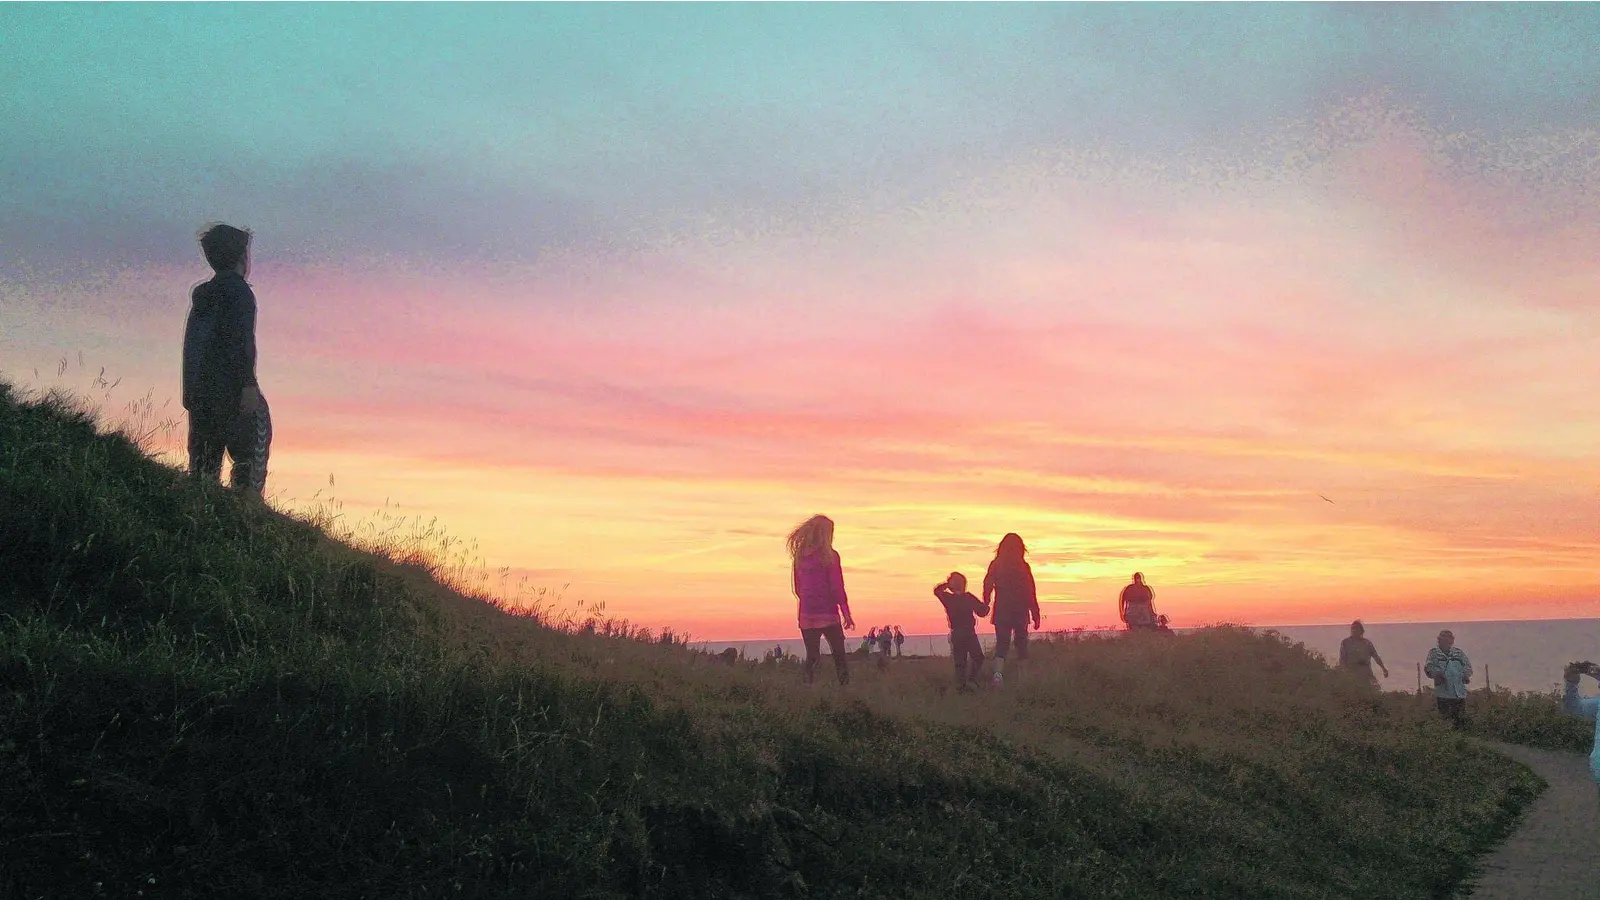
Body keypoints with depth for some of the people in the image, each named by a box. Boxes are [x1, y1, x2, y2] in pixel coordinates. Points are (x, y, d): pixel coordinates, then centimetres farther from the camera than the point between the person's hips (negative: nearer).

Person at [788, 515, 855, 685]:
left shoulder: (799, 556, 7)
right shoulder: (830, 556, -7)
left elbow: (798, 589, 13)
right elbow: (837, 588, -8)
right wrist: (847, 614, -5)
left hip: (806, 615, 4)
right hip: (827, 614, -4)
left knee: (811, 658, 8)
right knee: (839, 658, 3)